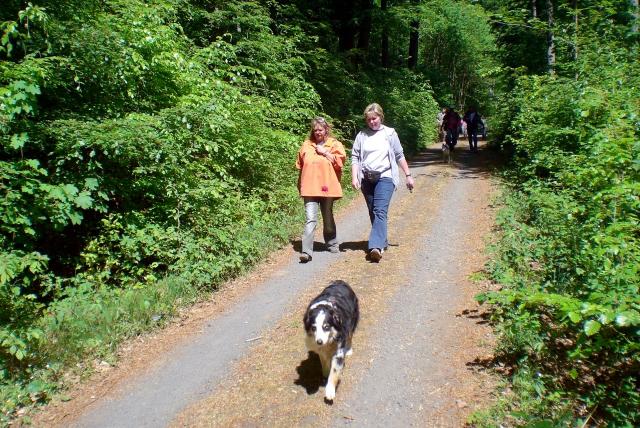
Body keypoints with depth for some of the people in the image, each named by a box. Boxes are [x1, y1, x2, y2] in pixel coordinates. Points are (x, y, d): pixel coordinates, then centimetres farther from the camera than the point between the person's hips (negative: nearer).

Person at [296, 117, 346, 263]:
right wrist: (300, 185, 14)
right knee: (310, 219, -10)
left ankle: (332, 244, 35)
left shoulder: (335, 144, 6)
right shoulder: (306, 145, 10)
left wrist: (325, 152, -9)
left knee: (328, 218, 15)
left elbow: (339, 161, -6)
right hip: (310, 188, 0)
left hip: (327, 187, 0)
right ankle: (306, 251, -14)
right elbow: (300, 165, 15)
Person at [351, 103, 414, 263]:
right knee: (373, 213, 11)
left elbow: (399, 156, 8)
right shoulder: (361, 135, 8)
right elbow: (355, 157, 4)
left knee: (380, 211, -17)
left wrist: (408, 175, 7)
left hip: (385, 177, -3)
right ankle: (382, 241, 28)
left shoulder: (389, 133, 4)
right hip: (367, 179, 4)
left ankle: (376, 246, -26)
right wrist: (354, 177, -8)